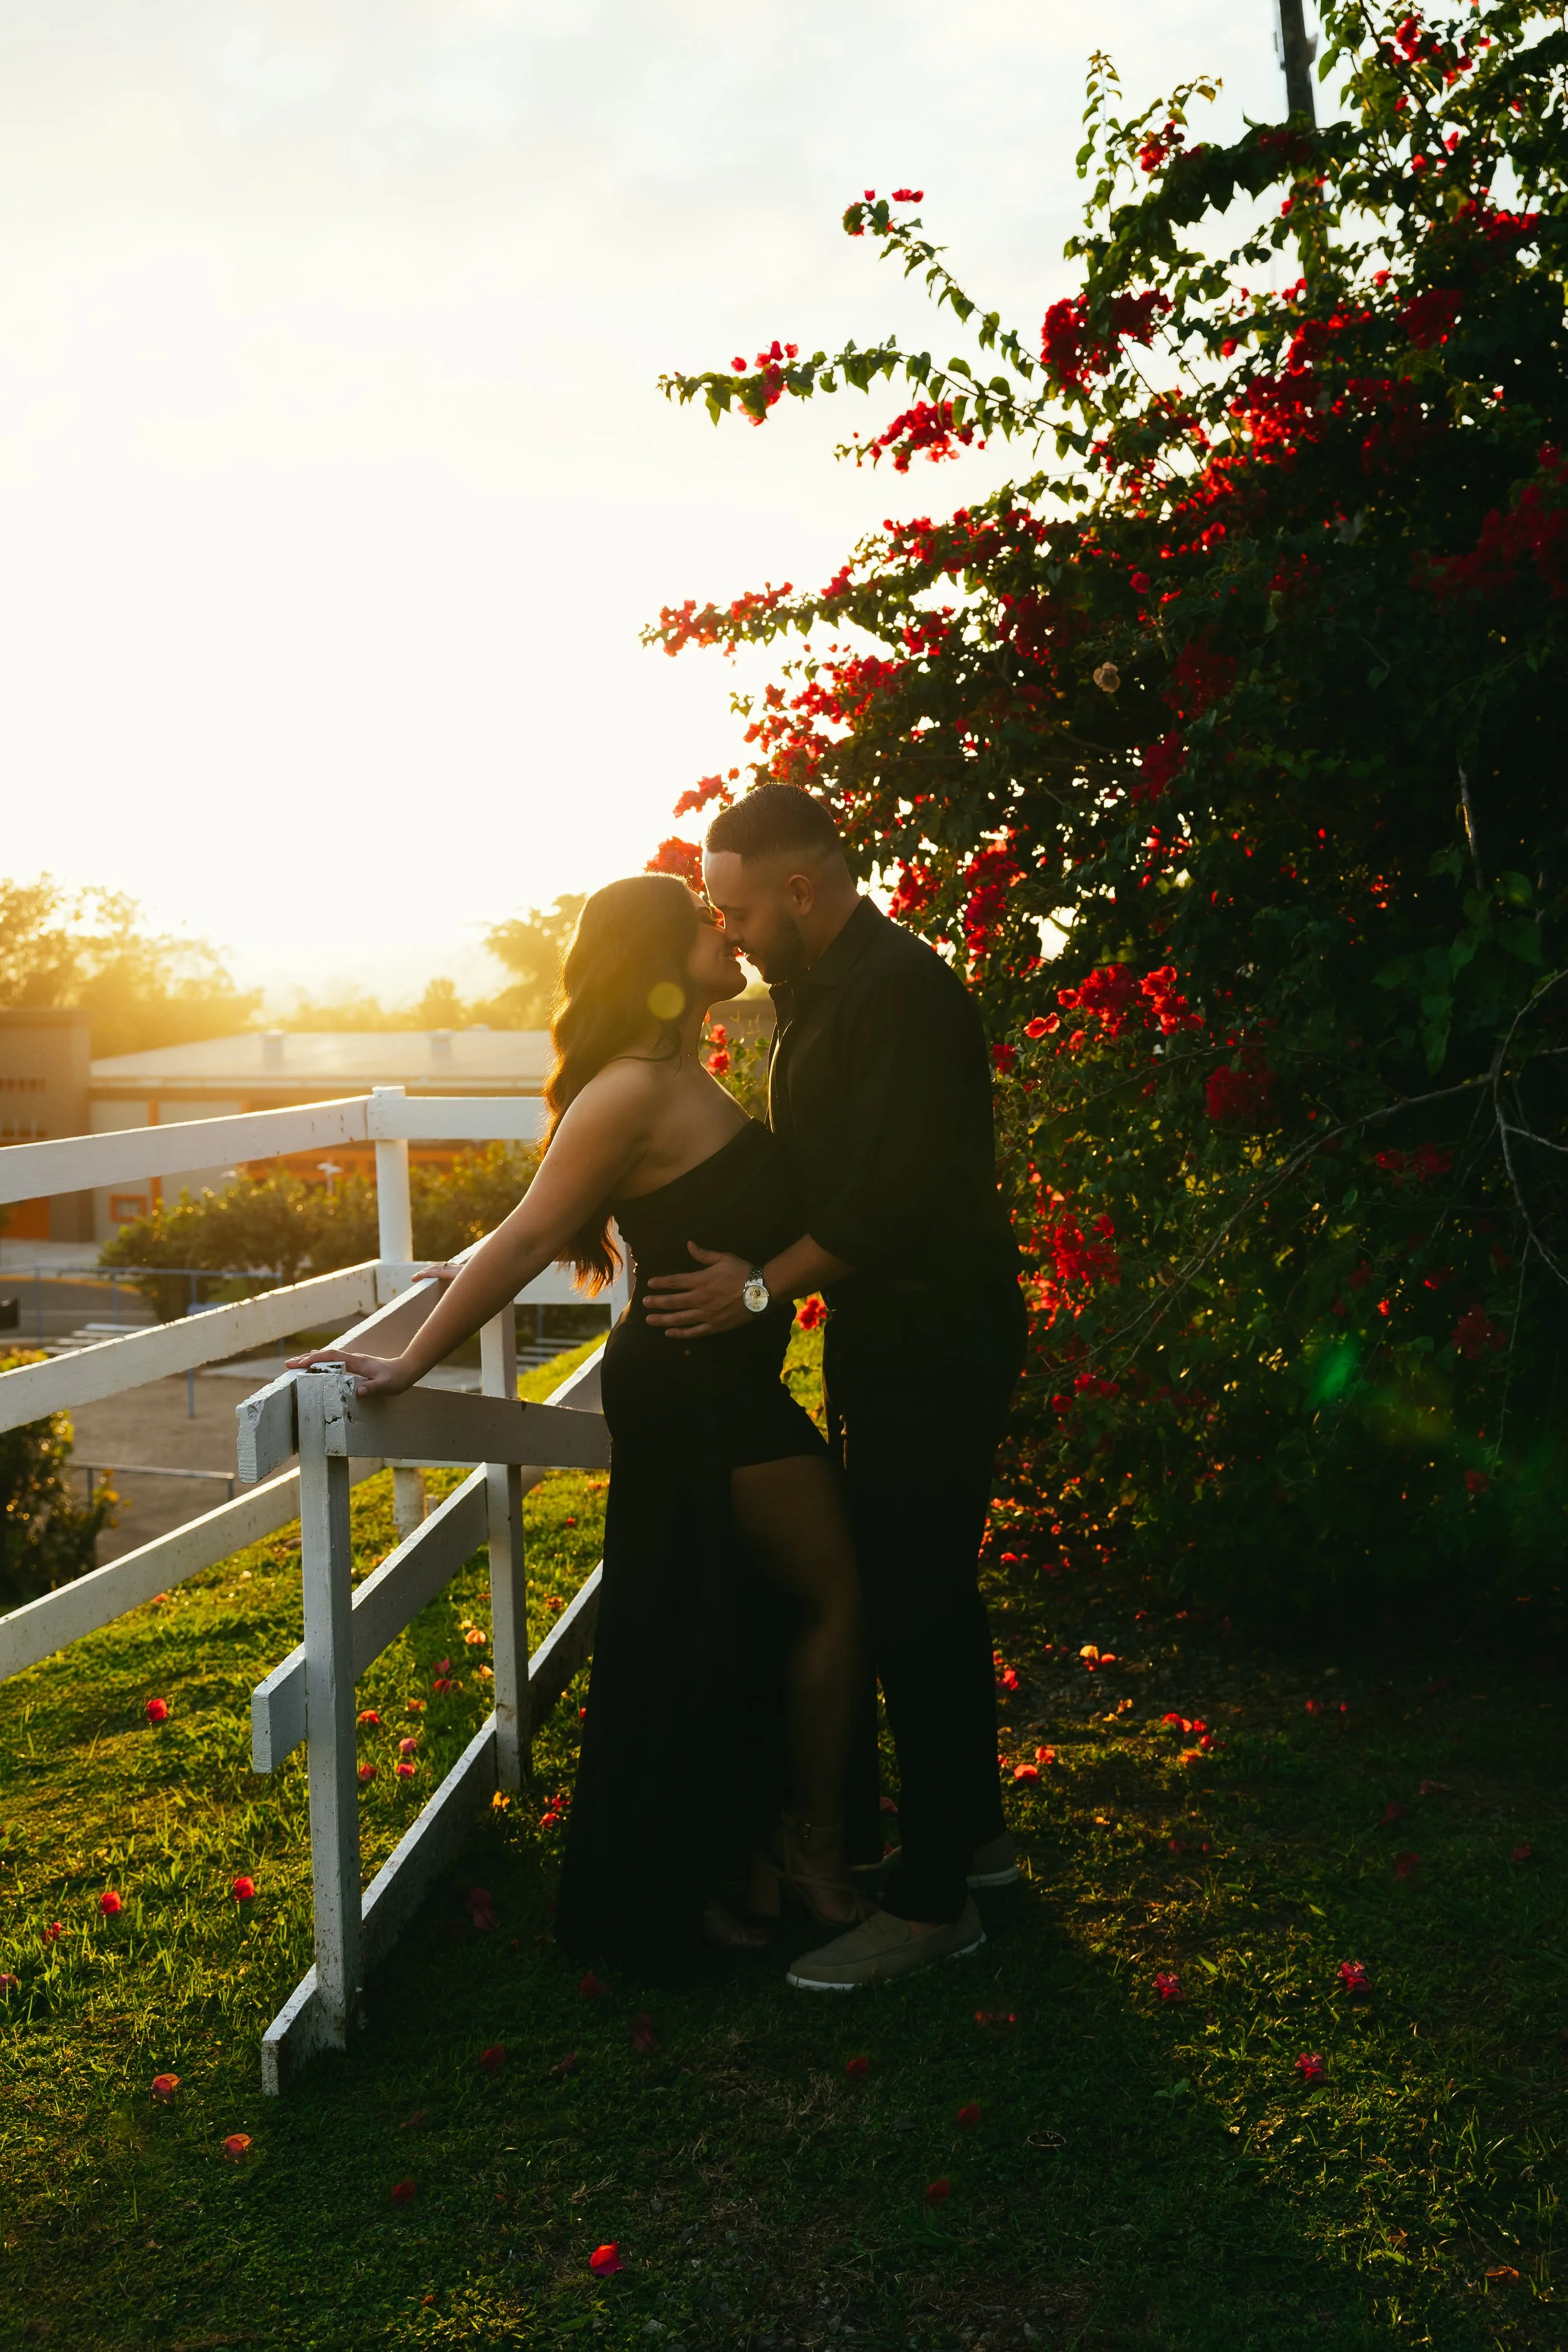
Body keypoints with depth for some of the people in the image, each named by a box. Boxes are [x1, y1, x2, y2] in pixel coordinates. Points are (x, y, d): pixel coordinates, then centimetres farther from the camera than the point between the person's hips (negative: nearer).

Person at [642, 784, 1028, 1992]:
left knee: (913, 1607, -5)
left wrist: (759, 1286, -17)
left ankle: (933, 1901, 7)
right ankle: (972, 1833, 33)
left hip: (932, 1346, -11)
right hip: (898, 1338, 11)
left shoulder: (899, 990, -19)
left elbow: (890, 1199, -24)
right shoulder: (830, 988, 15)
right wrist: (707, 1238, 12)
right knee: (925, 1590, 18)